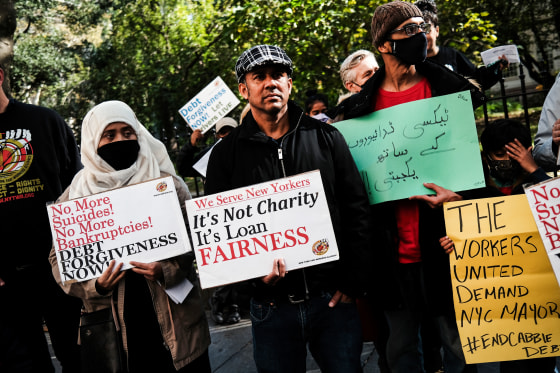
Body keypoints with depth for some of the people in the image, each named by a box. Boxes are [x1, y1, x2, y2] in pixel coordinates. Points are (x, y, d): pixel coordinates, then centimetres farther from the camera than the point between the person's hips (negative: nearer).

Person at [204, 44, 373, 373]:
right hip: (272, 306, 0)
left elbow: (356, 209, 4)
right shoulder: (227, 154, 3)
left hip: (333, 298, 1)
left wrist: (353, 280, -2)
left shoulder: (326, 138, 4)